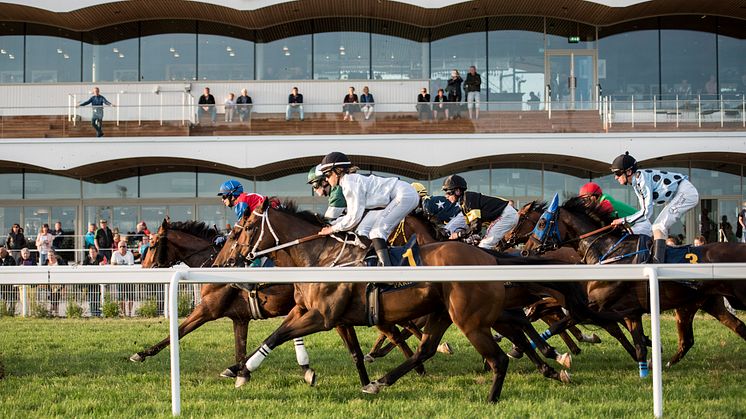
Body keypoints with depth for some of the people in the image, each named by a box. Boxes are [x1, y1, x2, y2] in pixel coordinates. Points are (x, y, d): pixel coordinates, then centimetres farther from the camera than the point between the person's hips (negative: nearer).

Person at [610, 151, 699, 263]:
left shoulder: (643, 179, -22)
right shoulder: (636, 183, 8)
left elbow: (647, 212, -24)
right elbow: (644, 210, 13)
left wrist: (623, 220, -18)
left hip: (686, 192, -10)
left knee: (659, 227, -17)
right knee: (658, 228, 14)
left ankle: (657, 264, -25)